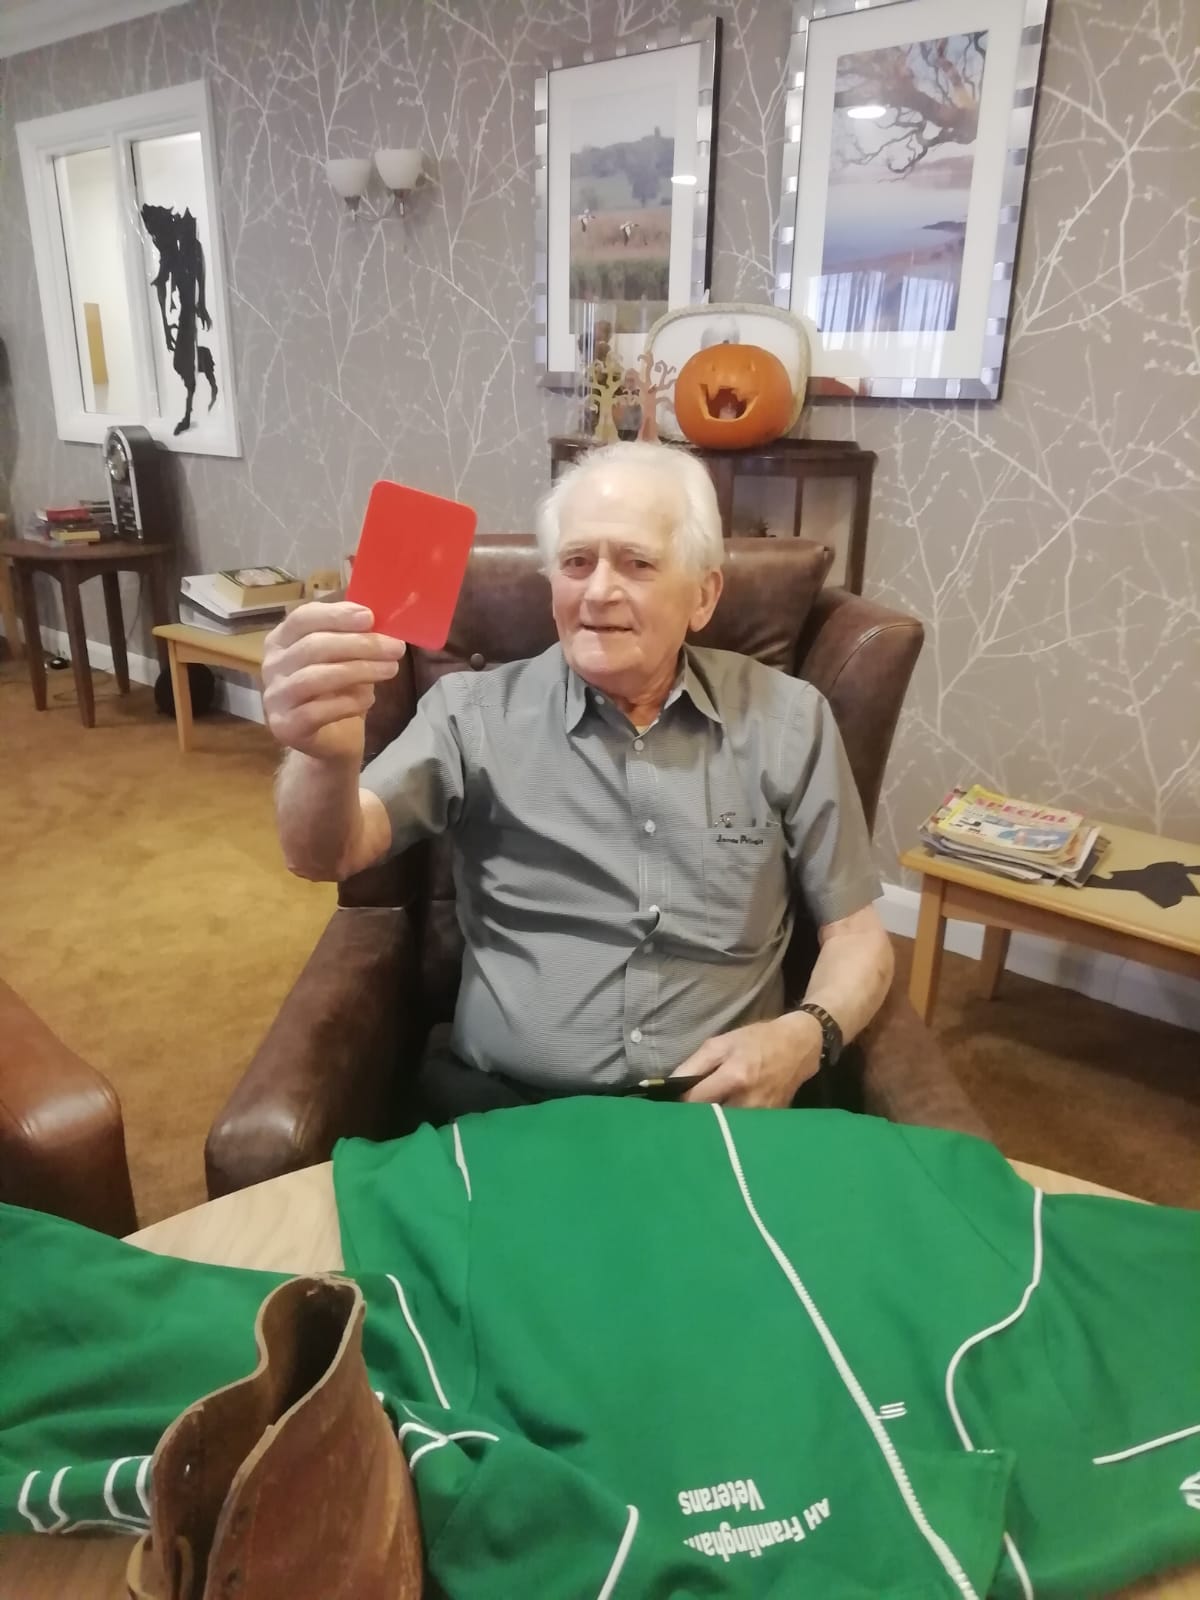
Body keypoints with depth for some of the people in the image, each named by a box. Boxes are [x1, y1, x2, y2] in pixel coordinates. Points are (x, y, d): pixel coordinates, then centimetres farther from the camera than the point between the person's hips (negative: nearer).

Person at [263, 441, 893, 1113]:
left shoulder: (790, 720, 5)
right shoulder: (475, 710, 3)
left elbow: (857, 936, 9)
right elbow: (328, 855, -9)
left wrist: (806, 1035, -11)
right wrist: (327, 754, -31)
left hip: (721, 1112, 2)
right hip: (504, 1112, -1)